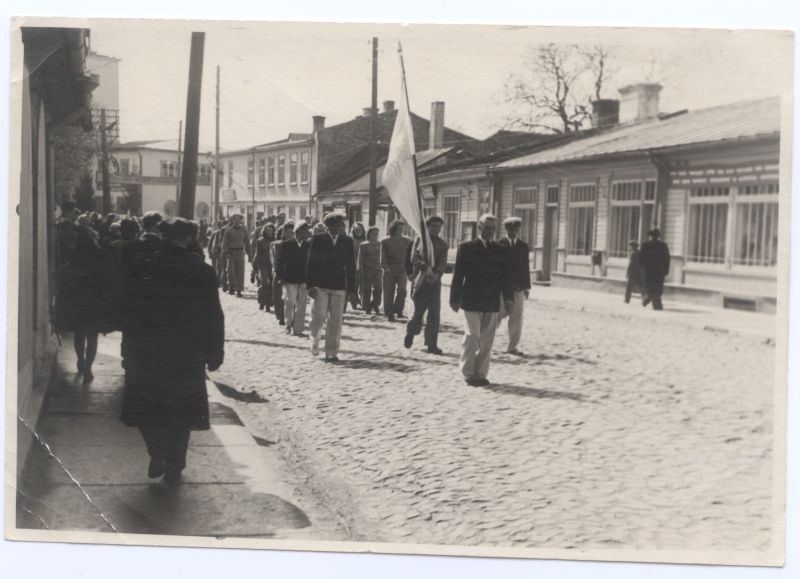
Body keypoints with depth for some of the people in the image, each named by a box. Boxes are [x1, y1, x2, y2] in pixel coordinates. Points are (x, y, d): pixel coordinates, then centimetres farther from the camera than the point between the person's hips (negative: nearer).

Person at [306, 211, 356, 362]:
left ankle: (331, 353, 7)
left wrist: (351, 288, 5)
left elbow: (351, 266, 9)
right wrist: (310, 285, -7)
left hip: (339, 286, 2)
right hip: (320, 286, -2)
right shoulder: (317, 239, 1)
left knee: (335, 320, 0)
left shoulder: (347, 241, 7)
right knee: (319, 316, -8)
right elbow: (311, 263, 0)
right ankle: (315, 341, 20)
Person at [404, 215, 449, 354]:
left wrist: (437, 274, -20)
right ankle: (410, 333, 29)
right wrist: (426, 267, -23)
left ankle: (432, 344, 0)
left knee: (435, 313, -5)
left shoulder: (443, 244, 11)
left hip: (435, 281, 2)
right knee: (419, 311, 0)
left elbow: (443, 263, -1)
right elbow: (414, 258, -7)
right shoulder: (419, 240, 4)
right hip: (420, 280, -2)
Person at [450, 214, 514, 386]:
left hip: (492, 303, 3)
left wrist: (508, 298, 0)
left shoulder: (502, 251, 10)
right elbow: (458, 275, 1)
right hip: (471, 302, -3)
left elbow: (505, 277, 11)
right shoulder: (467, 248, 2)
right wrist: (455, 299, -3)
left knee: (487, 340, 4)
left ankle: (480, 373, 12)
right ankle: (468, 372, 3)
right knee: (472, 337, -7)